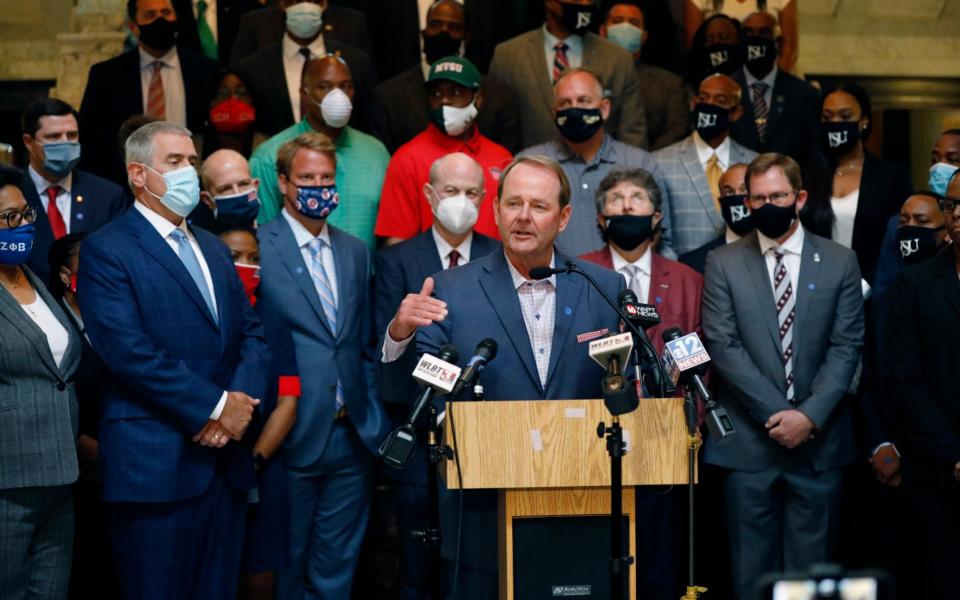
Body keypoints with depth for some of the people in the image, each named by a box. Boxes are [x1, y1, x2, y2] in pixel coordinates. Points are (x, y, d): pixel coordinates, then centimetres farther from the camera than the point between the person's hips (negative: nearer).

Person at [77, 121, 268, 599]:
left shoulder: (213, 248, 18)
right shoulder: (107, 251, -6)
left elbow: (252, 332, 12)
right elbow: (129, 351, -17)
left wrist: (242, 399, -8)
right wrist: (215, 406, -15)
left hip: (225, 454, 7)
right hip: (156, 463, -7)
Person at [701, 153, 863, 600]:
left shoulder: (840, 262, 7)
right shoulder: (723, 264, 4)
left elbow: (847, 346, 1)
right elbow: (722, 345, -4)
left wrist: (810, 415, -11)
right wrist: (775, 414, -12)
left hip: (818, 440, 1)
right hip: (748, 441, 0)